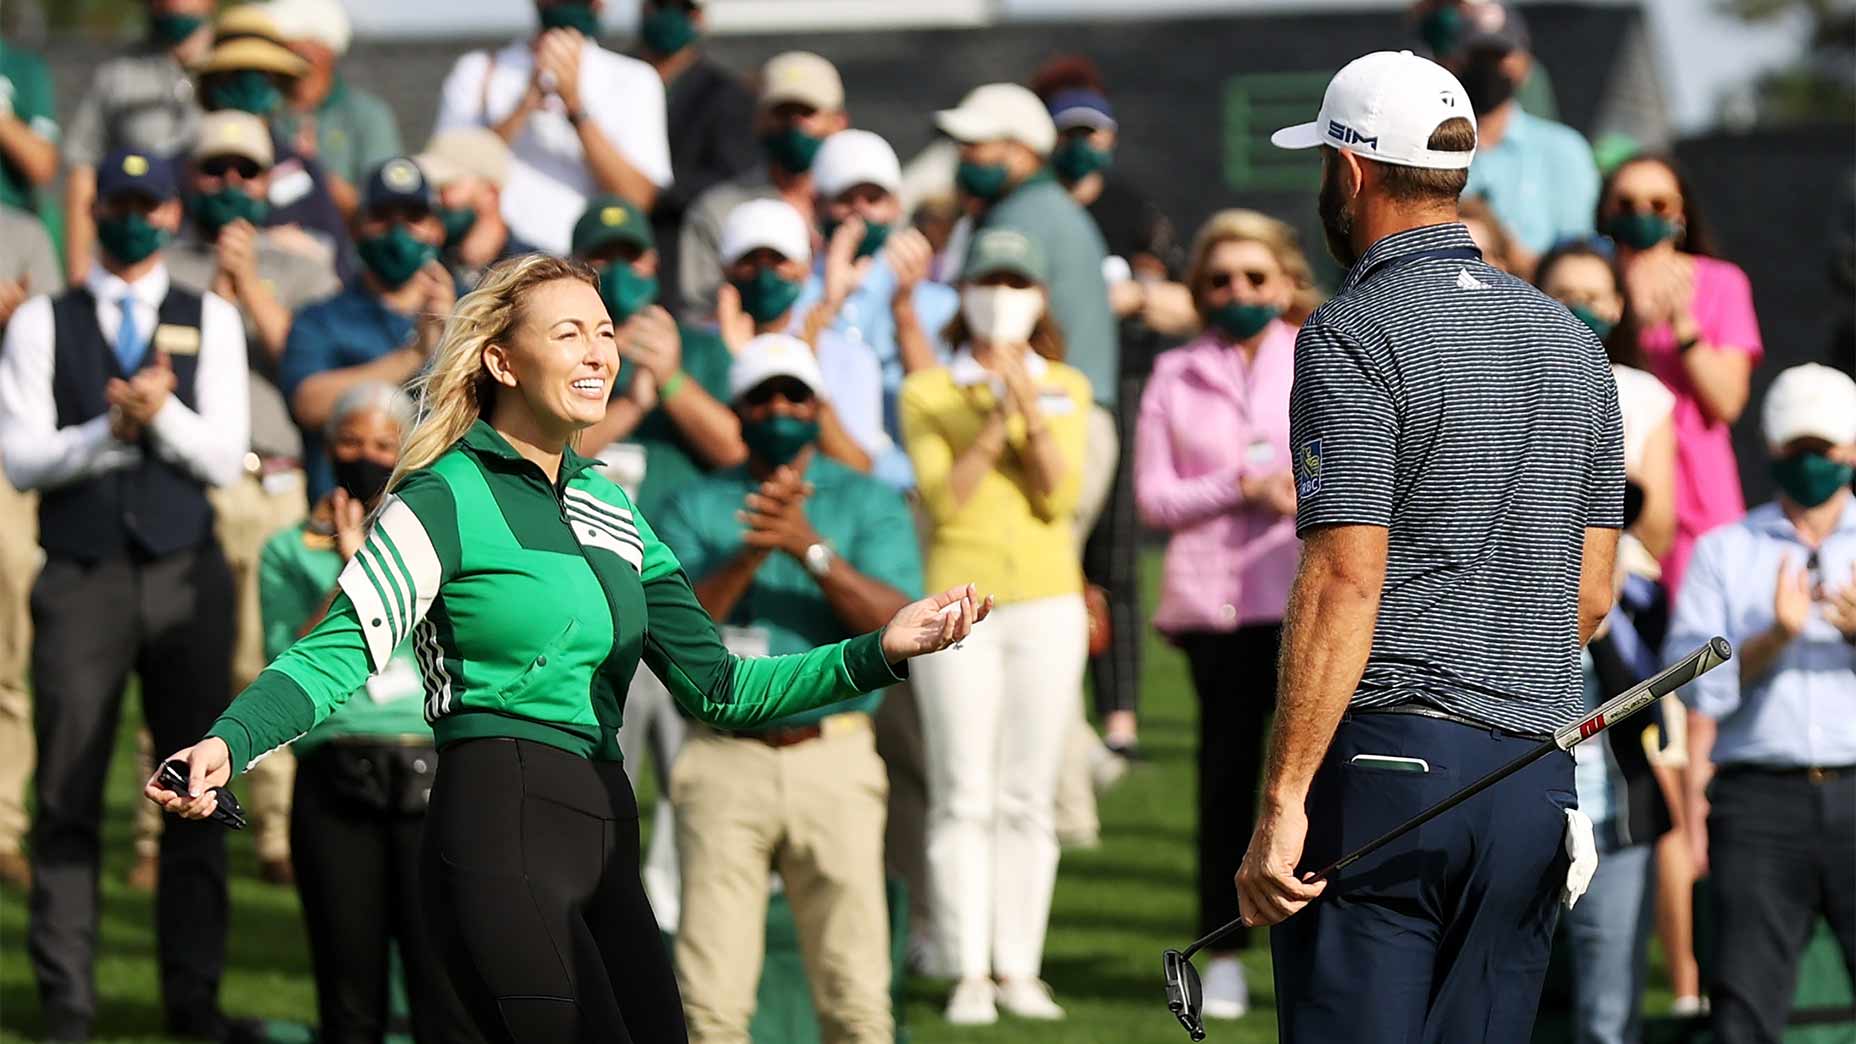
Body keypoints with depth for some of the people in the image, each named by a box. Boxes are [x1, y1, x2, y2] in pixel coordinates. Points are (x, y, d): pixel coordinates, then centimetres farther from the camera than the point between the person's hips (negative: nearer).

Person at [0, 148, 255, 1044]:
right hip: (81, 576, -1)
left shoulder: (209, 322, 10)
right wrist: (113, 428, -17)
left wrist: (161, 413, -17)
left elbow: (224, 458, 1)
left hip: (185, 575, 1)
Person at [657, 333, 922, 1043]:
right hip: (726, 763, 0)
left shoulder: (870, 504, 9)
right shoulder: (695, 506, 10)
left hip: (834, 765, 0)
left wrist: (810, 548, -18)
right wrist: (750, 552, -17)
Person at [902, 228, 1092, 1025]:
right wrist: (995, 422, -15)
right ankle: (967, 974, -7)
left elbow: (1060, 496, -1)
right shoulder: (928, 392, 7)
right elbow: (942, 497, -5)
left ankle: (1018, 968, 2)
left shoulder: (1065, 389, 12)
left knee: (1029, 799, 0)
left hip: (1046, 603, 2)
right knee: (963, 798, -7)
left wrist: (1031, 412, -13)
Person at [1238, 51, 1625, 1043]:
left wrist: (1283, 799, -16)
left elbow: (1345, 584, -16)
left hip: (1386, 767, -7)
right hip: (1535, 781, 7)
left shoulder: (1353, 337, -8)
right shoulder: (1570, 339, 15)